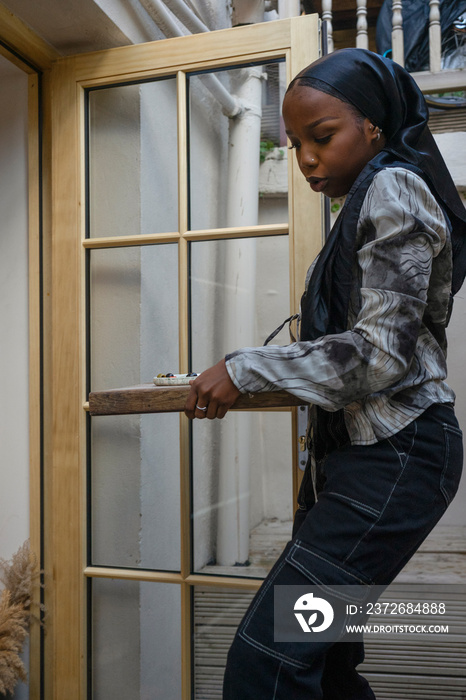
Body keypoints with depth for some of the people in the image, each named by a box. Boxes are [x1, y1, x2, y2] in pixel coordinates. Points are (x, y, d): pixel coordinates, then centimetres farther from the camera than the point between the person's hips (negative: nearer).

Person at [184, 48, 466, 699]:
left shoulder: (392, 188, -9)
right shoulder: (367, 203, 21)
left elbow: (381, 352, -19)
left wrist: (246, 368, -16)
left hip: (395, 456, -10)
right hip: (349, 451, 10)